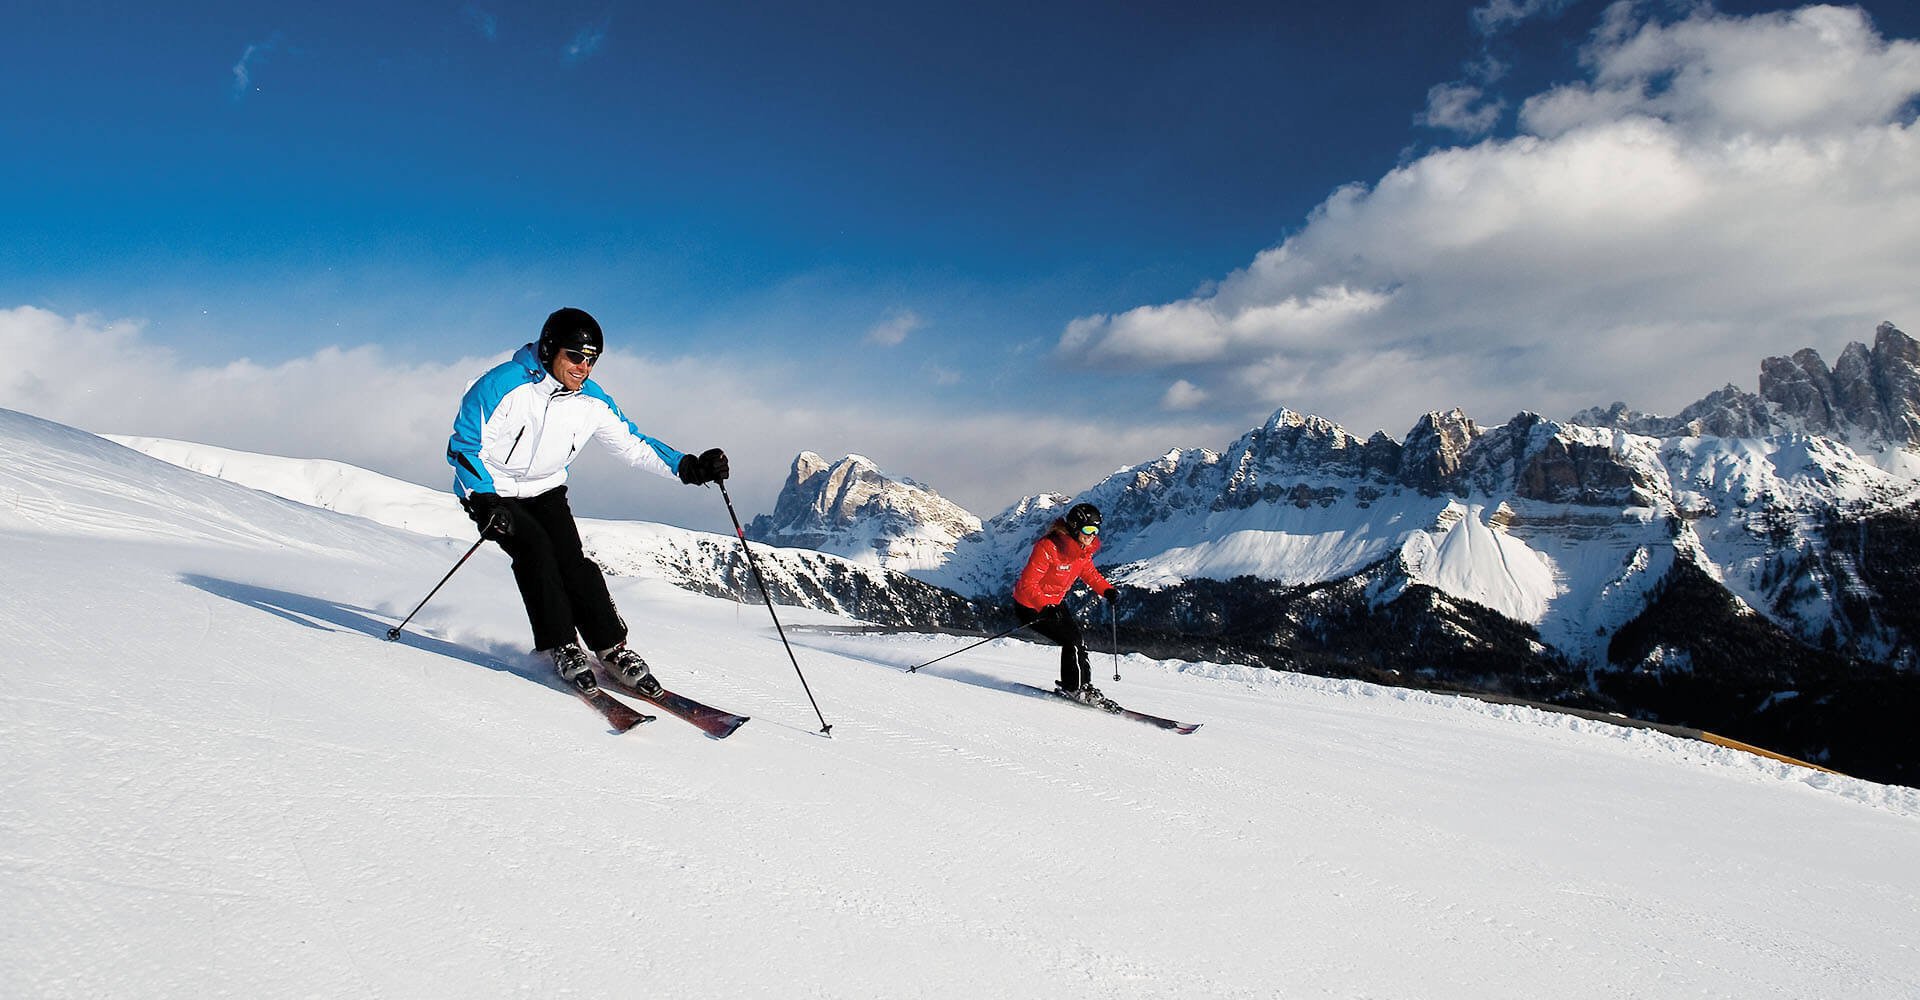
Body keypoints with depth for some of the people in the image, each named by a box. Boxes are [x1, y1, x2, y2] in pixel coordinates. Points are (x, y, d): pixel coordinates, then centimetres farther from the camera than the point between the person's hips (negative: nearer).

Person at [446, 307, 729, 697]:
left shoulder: (593, 402, -8)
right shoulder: (502, 386, -22)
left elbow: (634, 445, -1)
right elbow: (464, 447, -17)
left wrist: (688, 467, -15)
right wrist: (485, 502, -28)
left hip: (545, 491, 4)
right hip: (491, 492, -3)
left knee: (573, 562, -16)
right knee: (534, 548, -26)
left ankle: (613, 649, -8)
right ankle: (561, 648, -19)